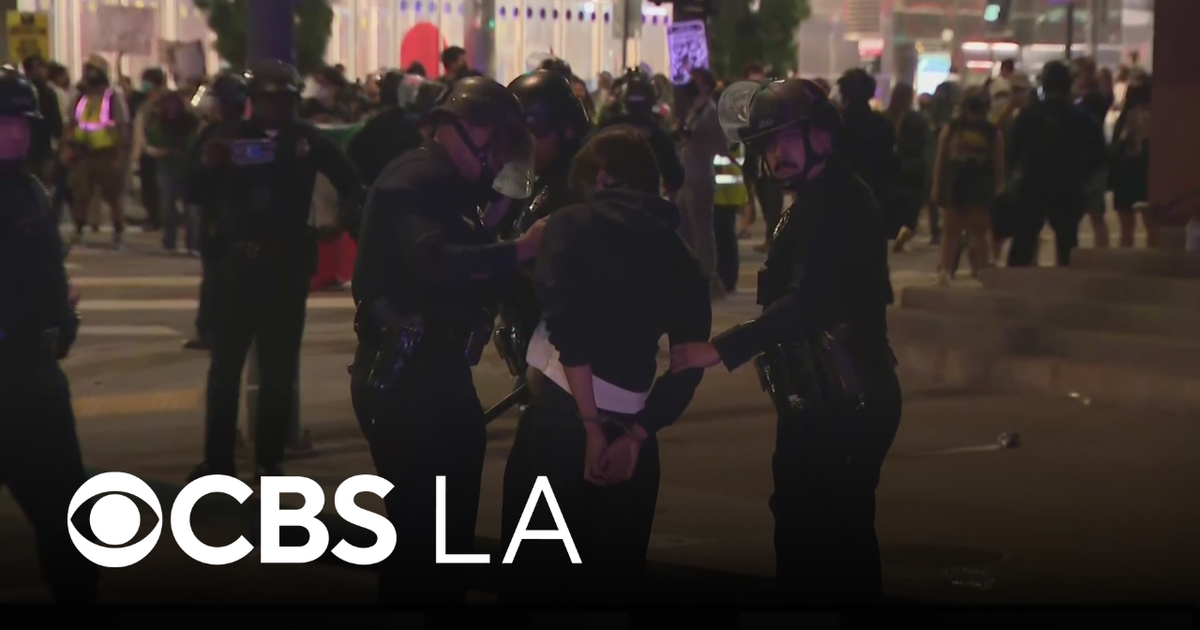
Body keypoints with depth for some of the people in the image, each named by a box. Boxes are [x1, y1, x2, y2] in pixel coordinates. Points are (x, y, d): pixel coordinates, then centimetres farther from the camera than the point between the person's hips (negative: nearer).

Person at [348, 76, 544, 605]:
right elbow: (434, 263, -31)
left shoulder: (448, 184, 19)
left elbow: (464, 266, 12)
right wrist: (520, 248, -32)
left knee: (445, 528, 18)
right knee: (424, 534, -7)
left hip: (433, 372, 11)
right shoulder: (416, 181, -14)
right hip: (405, 380, -11)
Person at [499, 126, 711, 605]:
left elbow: (566, 321, -15)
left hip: (560, 418, -4)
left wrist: (590, 426, -15)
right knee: (614, 582, 13)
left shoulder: (572, 225, 0)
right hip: (627, 431, 4)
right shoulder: (679, 257, 12)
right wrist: (635, 435, -2)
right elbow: (688, 364, 4)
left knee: (534, 578, 3)